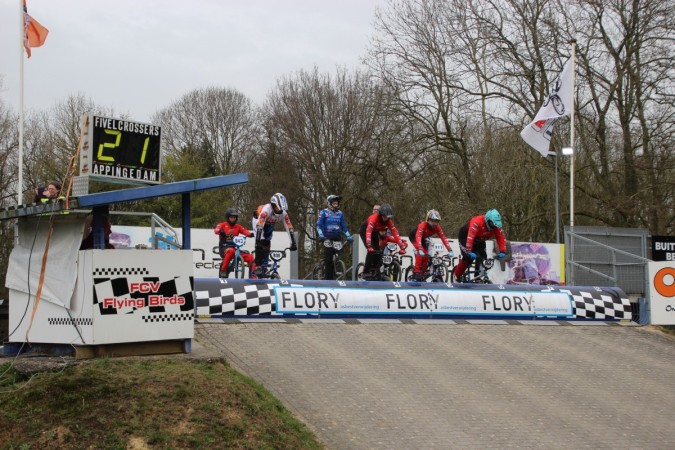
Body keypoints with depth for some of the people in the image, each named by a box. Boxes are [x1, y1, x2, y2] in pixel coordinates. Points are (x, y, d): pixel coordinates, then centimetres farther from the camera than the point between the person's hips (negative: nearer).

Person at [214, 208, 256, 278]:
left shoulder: (238, 227, 12)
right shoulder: (223, 225, 2)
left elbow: (245, 231, -5)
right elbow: (216, 230, -18)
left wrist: (250, 234, -28)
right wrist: (220, 232, -42)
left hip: (234, 248, 4)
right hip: (224, 248, -4)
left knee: (250, 257, -9)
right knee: (231, 251, -39)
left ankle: (252, 275, 0)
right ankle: (223, 270, -31)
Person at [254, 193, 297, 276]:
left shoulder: (283, 213, -27)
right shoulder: (267, 209, -41)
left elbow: (289, 228, -26)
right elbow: (259, 226, -48)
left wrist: (293, 243, -29)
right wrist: (258, 240, -54)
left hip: (269, 226, 5)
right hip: (259, 223, -5)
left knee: (267, 245, -6)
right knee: (259, 244, -21)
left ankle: (264, 265, 7)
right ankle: (258, 266, -17)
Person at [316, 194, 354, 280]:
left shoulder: (340, 213, 11)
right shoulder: (324, 212, 0)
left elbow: (344, 226, 13)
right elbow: (318, 224, -6)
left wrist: (348, 236, 1)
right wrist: (320, 234, -22)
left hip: (337, 239, 4)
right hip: (327, 238, -3)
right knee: (328, 259, -7)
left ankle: (335, 276, 7)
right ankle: (328, 278, -4)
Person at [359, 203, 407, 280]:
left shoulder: (388, 221, -22)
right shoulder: (374, 218, -38)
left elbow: (395, 233, -24)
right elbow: (368, 232, -48)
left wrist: (402, 247, -31)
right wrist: (369, 246, -59)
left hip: (375, 233, 5)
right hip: (365, 231, -5)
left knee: (378, 251, -9)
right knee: (371, 250, -23)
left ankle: (375, 272, 5)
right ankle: (366, 271, -13)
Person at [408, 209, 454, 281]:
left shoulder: (437, 227, -24)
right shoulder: (423, 225, -39)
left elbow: (443, 238, -27)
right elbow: (418, 237, -50)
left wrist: (450, 250, -37)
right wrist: (420, 249, -63)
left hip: (423, 238, 6)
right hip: (414, 236, -6)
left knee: (426, 256, -4)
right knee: (420, 253, -27)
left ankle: (421, 275, 11)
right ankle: (416, 273, -24)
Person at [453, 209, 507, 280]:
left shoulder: (496, 226, -20)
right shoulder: (477, 222, -40)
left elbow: (501, 237, -18)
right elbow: (470, 237, -47)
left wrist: (502, 252, -30)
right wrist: (469, 252, -53)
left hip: (479, 240, 6)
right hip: (465, 237, -6)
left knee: (482, 257, -10)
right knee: (468, 258, -18)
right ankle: (457, 276, 2)